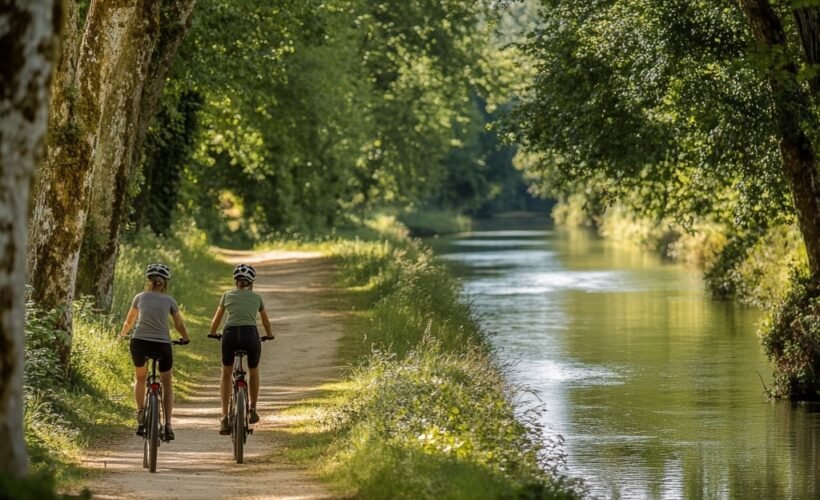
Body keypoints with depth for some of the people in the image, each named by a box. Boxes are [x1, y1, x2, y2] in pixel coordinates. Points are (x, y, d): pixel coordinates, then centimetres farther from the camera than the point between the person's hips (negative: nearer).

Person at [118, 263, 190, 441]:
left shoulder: (140, 297, 14)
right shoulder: (169, 300, 12)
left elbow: (129, 321, 27)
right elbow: (179, 324, 19)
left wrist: (123, 333, 47)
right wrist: (186, 339, 38)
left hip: (139, 342, 1)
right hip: (162, 344, -1)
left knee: (140, 378, 27)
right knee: (167, 385, 15)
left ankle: (140, 414, 11)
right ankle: (168, 425, 1)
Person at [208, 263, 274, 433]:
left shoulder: (227, 295, 18)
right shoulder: (257, 298, 20)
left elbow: (217, 319, 30)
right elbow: (266, 321, 36)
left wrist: (212, 333, 50)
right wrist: (269, 334, 55)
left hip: (230, 335, 0)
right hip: (251, 335, 0)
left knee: (226, 375, 18)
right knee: (254, 373, 28)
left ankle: (225, 418, 9)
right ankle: (252, 409, 23)